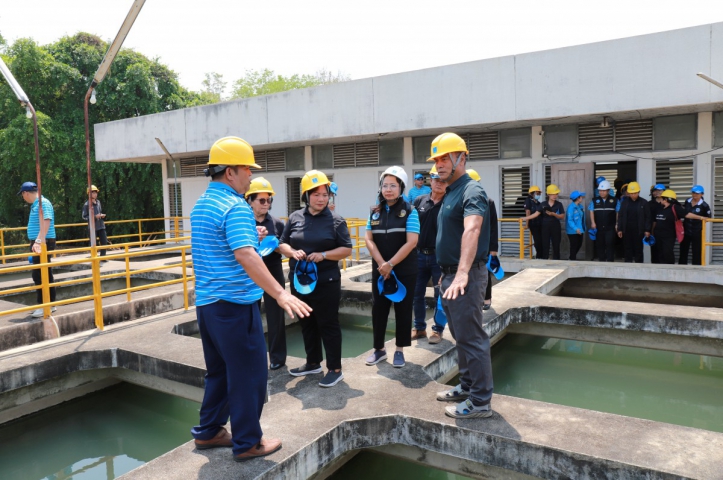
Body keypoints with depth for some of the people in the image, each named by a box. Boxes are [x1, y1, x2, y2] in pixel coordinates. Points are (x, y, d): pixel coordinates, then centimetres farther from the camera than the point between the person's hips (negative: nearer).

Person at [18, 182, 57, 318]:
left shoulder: (43, 203, -15)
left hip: (44, 243, -10)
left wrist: (39, 241, -37)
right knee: (46, 274, 13)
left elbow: (46, 222, -27)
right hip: (39, 242, 10)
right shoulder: (35, 204, 15)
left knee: (39, 275, -8)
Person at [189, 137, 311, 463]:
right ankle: (247, 443, 14)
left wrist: (249, 234, 25)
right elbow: (245, 256, -31)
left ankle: (208, 431, 30)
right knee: (248, 374, 3)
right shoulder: (235, 207, -17)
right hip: (235, 304, -9)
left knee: (219, 370, 20)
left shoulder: (200, 206, 13)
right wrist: (280, 293, -35)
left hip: (206, 302, 9)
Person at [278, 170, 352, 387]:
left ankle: (335, 369, 14)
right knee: (307, 324, 16)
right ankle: (313, 362, 33)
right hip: (299, 281, 5)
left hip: (326, 282, -4)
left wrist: (323, 255, -18)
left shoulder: (335, 220, -4)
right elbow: (282, 244, 9)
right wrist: (293, 252, -13)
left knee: (328, 325, 2)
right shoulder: (295, 217, 5)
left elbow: (347, 249, -4)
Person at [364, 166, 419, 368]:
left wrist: (391, 264, -17)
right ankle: (379, 349, 23)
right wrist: (382, 264, -12)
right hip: (379, 269, 4)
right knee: (378, 308, 8)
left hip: (404, 270, -3)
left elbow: (411, 242, -14)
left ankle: (399, 351, 19)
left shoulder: (410, 211, -7)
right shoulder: (375, 211, 5)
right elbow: (369, 239, 0)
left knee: (402, 309, 6)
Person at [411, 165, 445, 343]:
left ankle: (438, 330, 19)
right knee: (417, 293, 11)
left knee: (440, 295, 6)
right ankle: (419, 328, 25)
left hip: (439, 256, -3)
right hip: (419, 254, 4)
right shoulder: (419, 201, 3)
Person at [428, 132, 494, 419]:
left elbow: (471, 230, -33)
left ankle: (480, 401, 7)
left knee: (471, 338, -4)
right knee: (460, 336, 18)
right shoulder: (450, 193, 16)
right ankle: (467, 387, 31)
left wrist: (462, 273, -45)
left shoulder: (471, 191, -15)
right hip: (449, 275, 10)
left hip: (465, 278, -10)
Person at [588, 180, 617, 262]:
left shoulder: (614, 201, 2)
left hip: (610, 228, -2)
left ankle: (610, 261, -3)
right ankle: (601, 261, 17)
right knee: (599, 245, 7)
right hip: (598, 228, 2)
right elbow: (591, 211, 4)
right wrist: (593, 222, -6)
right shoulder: (595, 200, 5)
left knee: (609, 244, -8)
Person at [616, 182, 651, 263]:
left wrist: (647, 230, -7)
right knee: (628, 249, 6)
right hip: (627, 230, 2)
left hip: (639, 231, -2)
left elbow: (647, 217, -1)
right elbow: (620, 216, 6)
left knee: (638, 250, 3)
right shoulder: (624, 202, 5)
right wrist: (619, 229, 2)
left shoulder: (643, 202, 0)